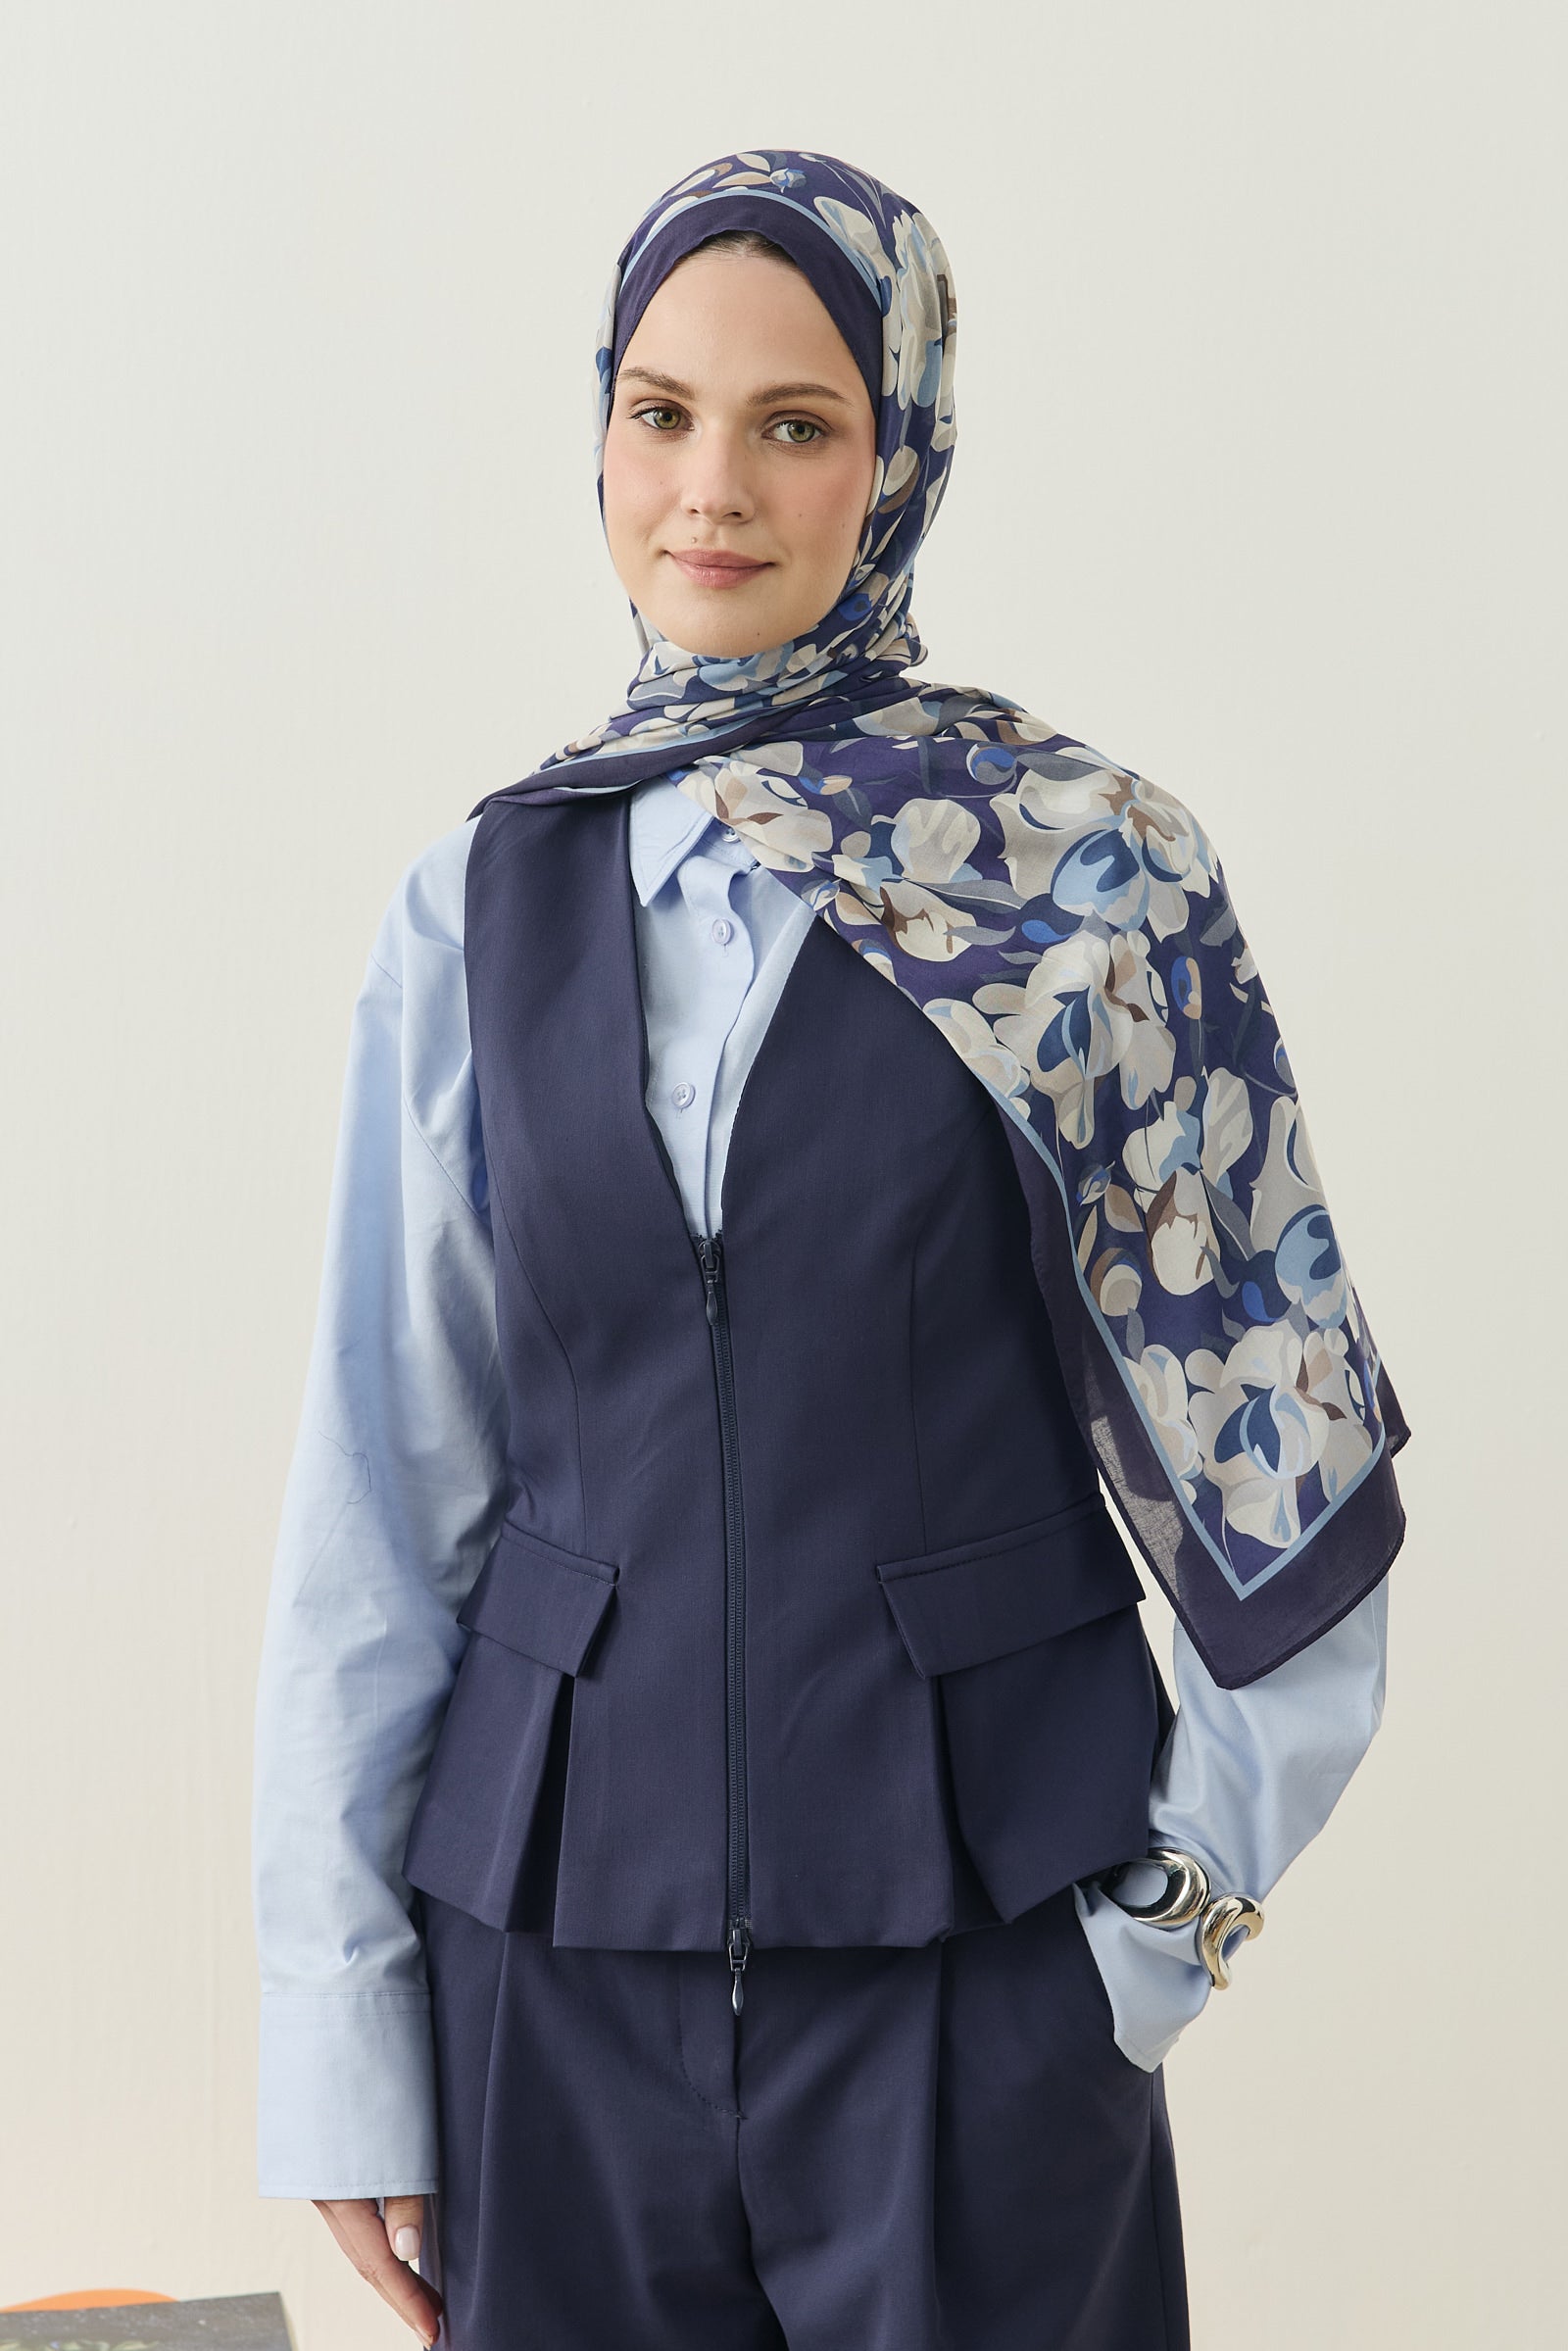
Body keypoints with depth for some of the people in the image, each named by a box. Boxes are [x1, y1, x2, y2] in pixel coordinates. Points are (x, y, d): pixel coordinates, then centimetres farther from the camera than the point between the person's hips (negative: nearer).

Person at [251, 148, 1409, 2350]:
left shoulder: (1090, 870, -5)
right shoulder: (491, 900, 2)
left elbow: (1277, 1442, -1)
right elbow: (384, 1485, 3)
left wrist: (1171, 1914, -4)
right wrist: (344, 2032, 2)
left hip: (973, 1953, -2)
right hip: (556, 1952, 2)